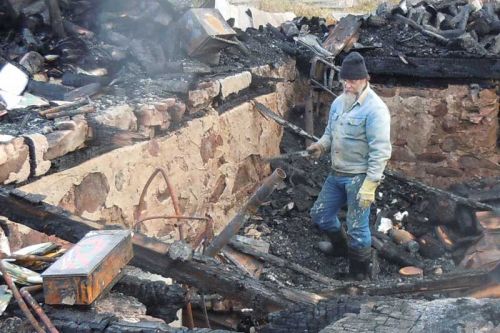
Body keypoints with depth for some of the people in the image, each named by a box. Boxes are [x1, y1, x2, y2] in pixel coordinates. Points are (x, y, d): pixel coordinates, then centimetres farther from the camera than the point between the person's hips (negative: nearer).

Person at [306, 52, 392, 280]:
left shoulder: (374, 108, -18)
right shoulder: (339, 102, 7)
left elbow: (380, 151, -21)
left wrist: (370, 185, -24)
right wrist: (321, 145, -4)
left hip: (359, 177, -8)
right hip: (336, 174, 8)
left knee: (357, 227, 0)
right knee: (320, 215, 19)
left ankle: (360, 273, 22)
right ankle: (340, 246, 47)